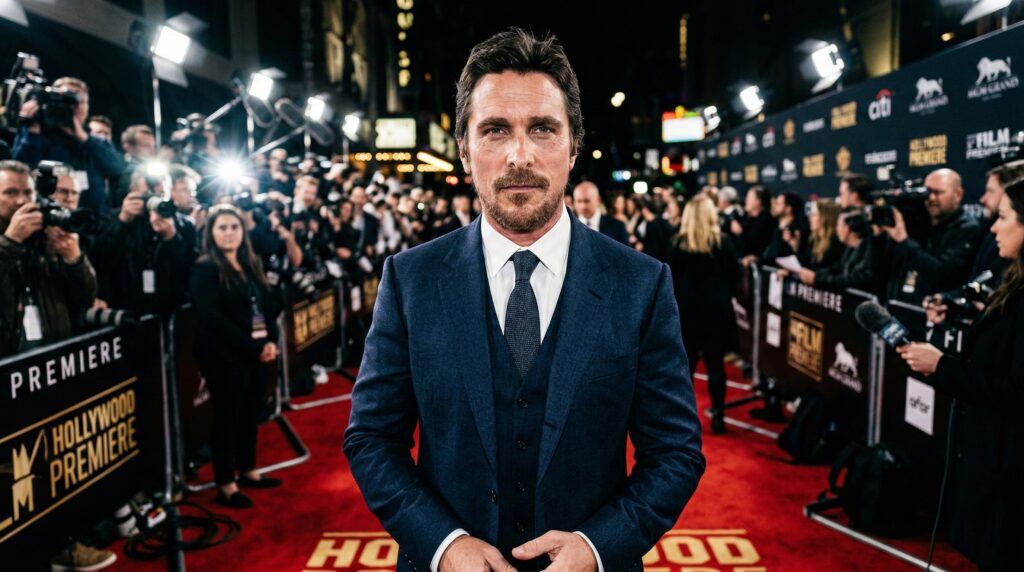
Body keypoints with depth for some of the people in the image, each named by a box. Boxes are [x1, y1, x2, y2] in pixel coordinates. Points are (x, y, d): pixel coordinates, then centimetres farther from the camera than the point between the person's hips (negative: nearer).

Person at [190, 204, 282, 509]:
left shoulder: (250, 265, 14)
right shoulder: (204, 269, -9)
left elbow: (266, 306, 13)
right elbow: (213, 319, -17)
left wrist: (270, 341, -3)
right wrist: (253, 347, -17)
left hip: (256, 353, 7)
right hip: (225, 356, -7)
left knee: (252, 412, 13)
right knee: (228, 417, 0)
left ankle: (248, 470, 28)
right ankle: (225, 485, 10)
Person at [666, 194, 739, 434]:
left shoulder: (678, 243, -4)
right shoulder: (724, 241, -4)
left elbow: (671, 278, -1)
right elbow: (734, 275, 3)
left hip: (687, 309, 0)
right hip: (717, 309, 0)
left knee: (686, 364, 8)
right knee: (715, 364, 5)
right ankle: (718, 416, 6)